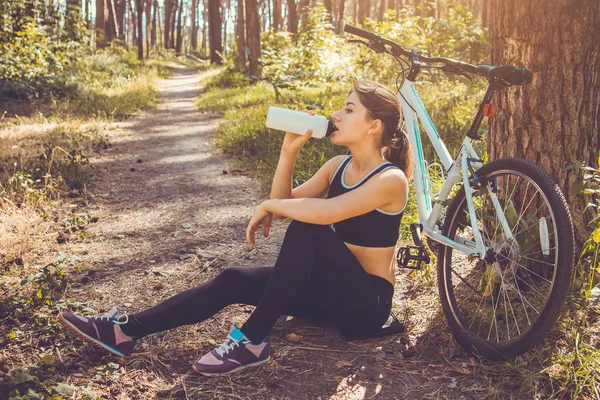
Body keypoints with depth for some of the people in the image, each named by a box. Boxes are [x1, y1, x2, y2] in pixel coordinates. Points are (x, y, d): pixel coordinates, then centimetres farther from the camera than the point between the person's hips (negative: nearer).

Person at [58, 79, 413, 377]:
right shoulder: (339, 165, 6)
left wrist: (269, 206, -21)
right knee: (234, 280, -10)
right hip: (330, 288, 7)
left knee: (305, 225, -31)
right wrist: (289, 150, -10)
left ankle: (253, 341, -24)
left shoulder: (391, 179, -20)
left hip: (366, 301, -7)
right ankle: (126, 330, -11)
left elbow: (325, 212, -37)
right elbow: (284, 203, 1)